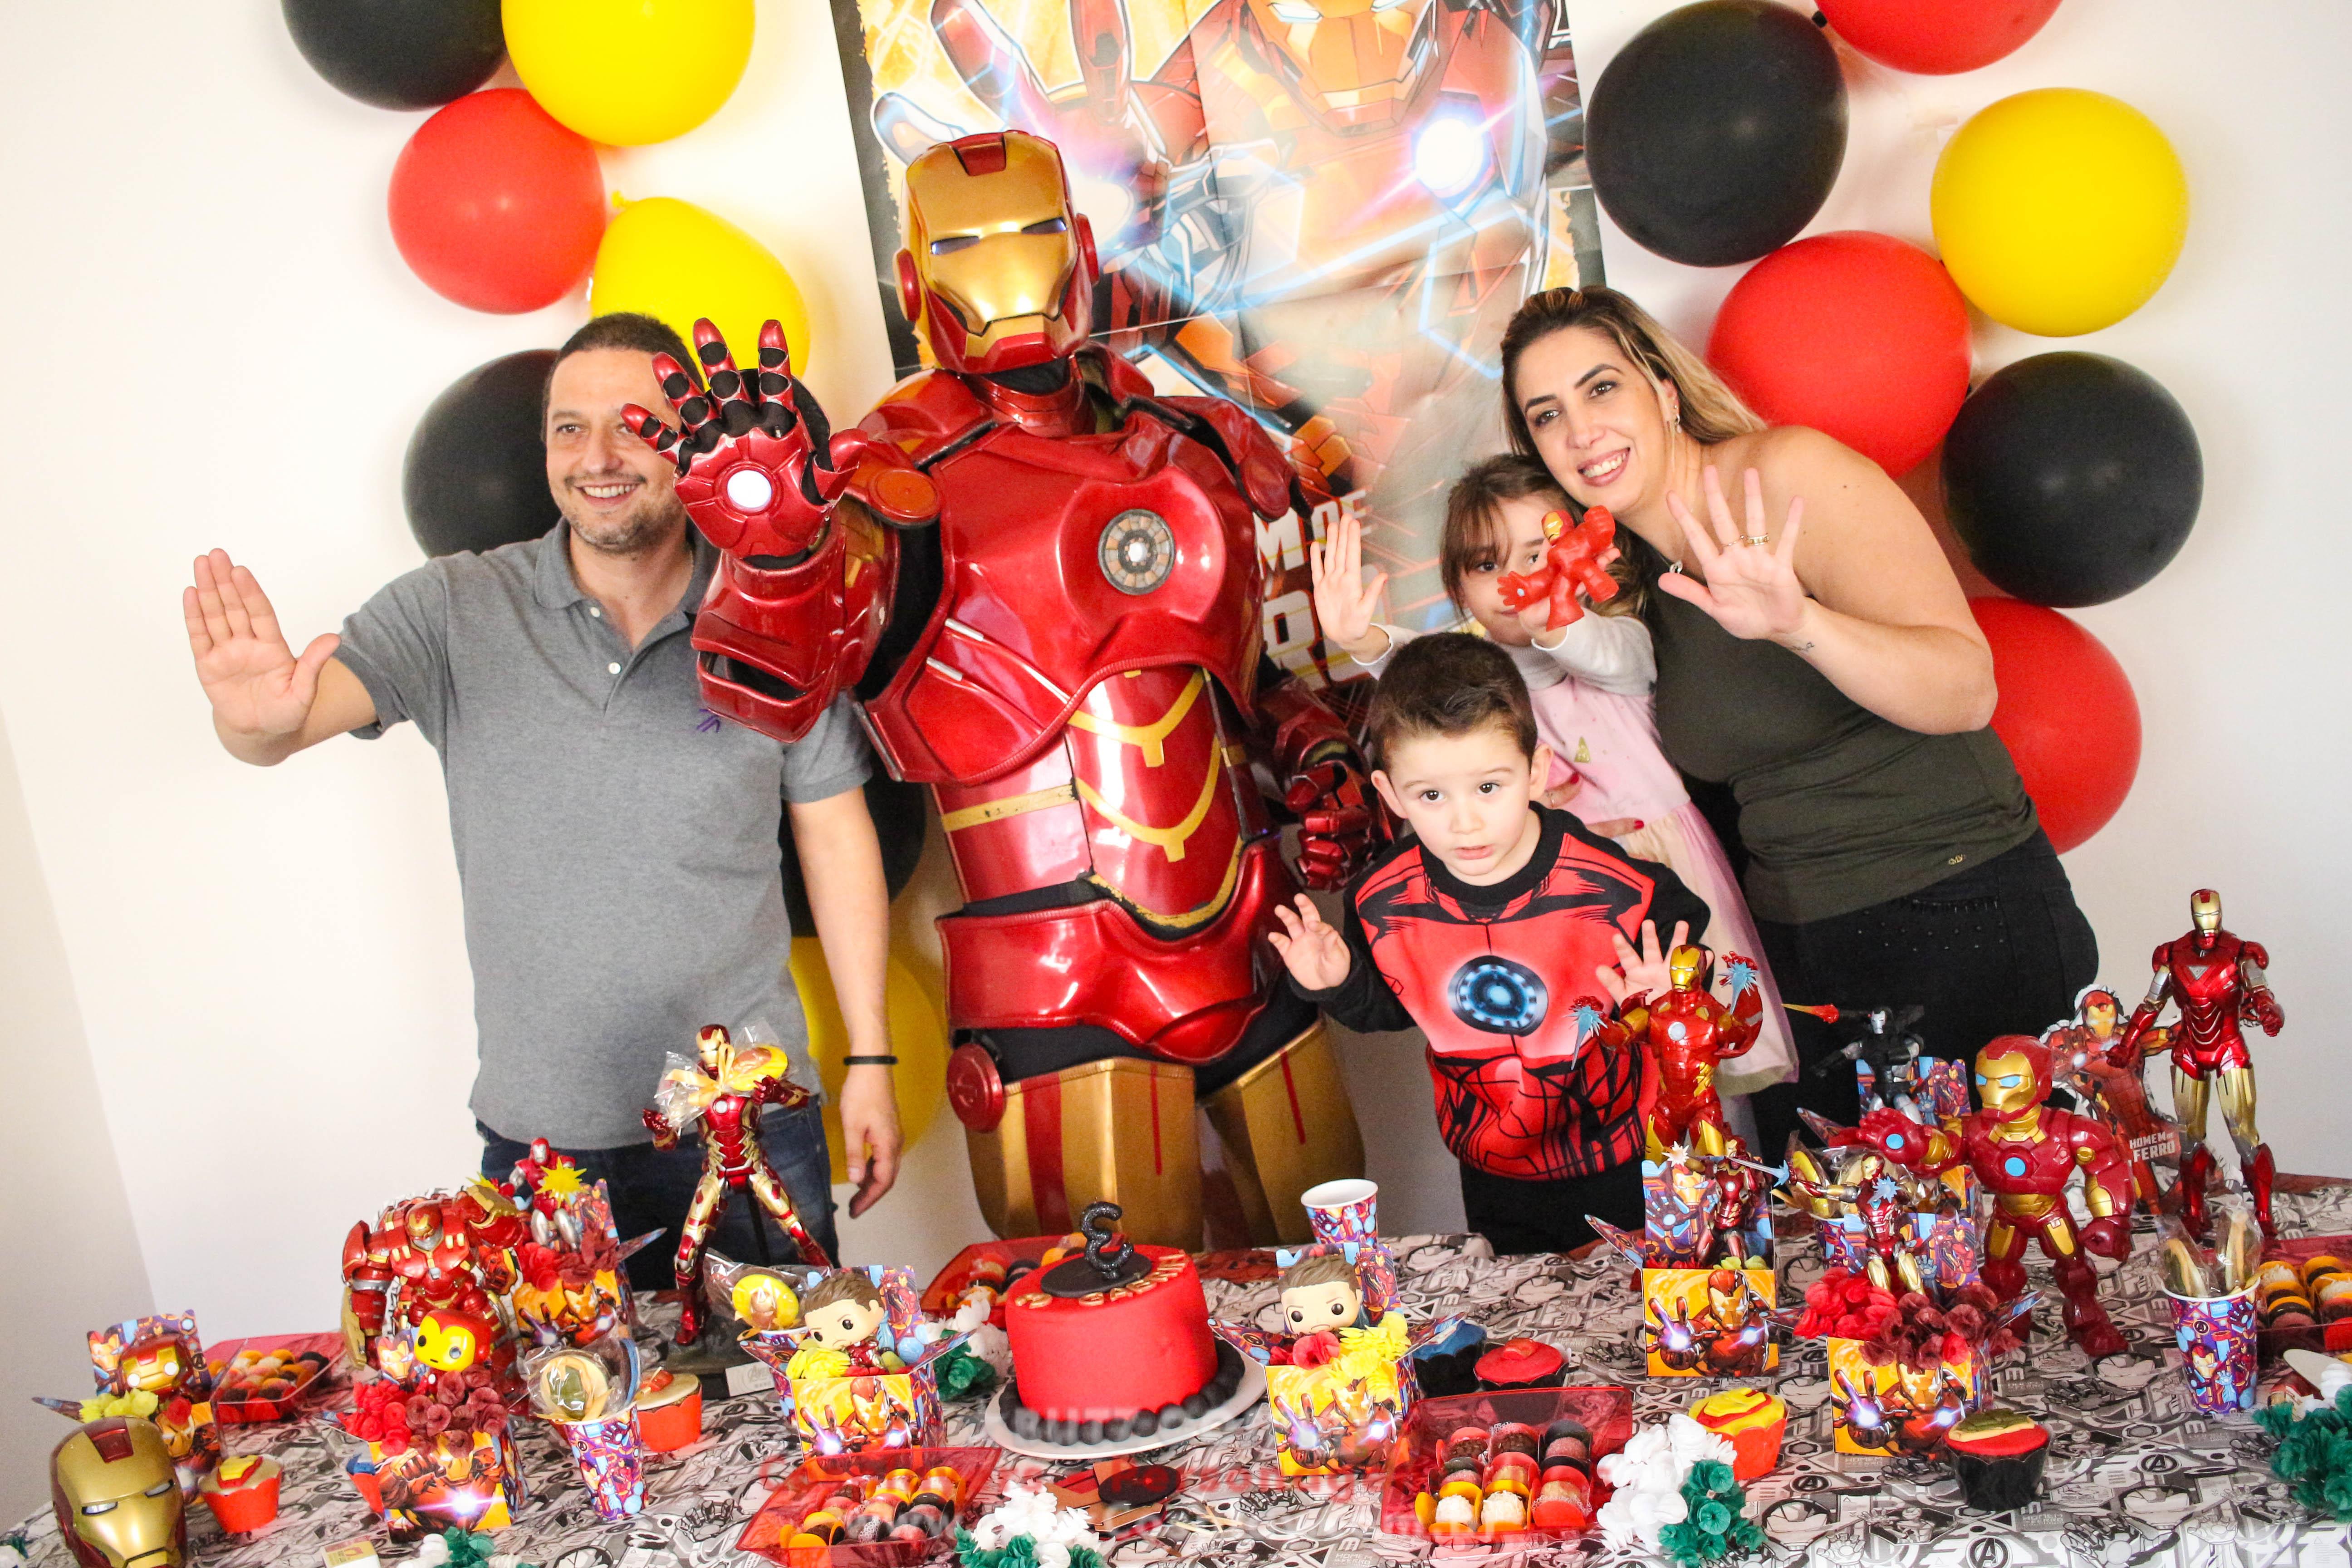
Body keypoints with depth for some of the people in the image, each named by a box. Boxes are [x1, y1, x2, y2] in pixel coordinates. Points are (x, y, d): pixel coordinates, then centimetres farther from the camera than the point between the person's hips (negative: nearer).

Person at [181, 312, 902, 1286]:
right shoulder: (455, 610, -4)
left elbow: (836, 837, 3)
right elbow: (316, 703, -16)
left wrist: (871, 1059, 3)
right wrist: (259, 722, -41)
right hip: (541, 1132, 0)